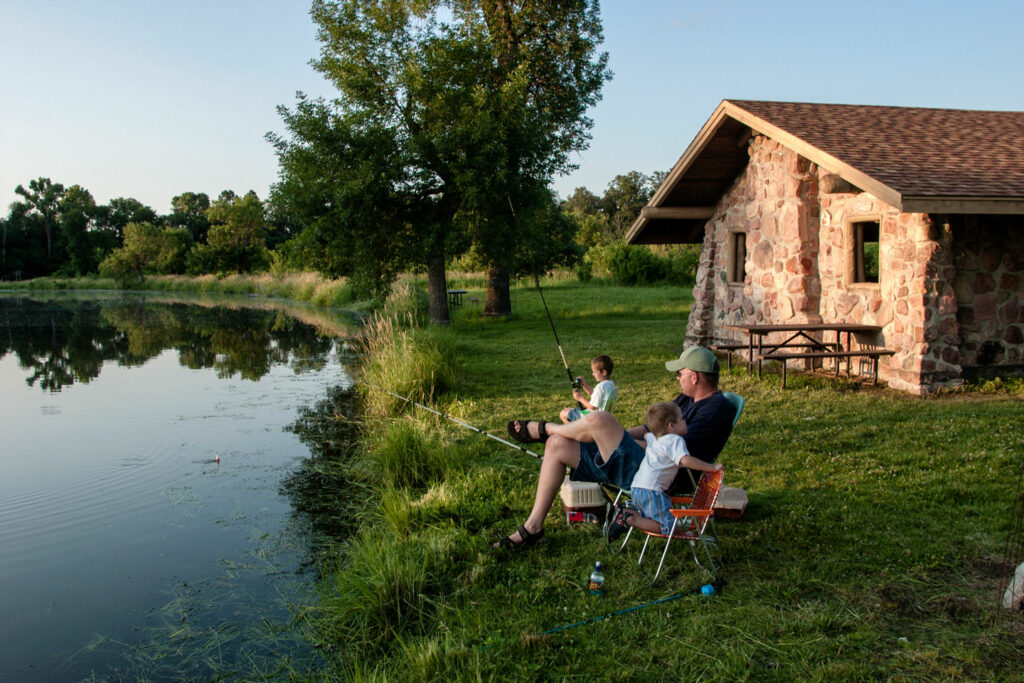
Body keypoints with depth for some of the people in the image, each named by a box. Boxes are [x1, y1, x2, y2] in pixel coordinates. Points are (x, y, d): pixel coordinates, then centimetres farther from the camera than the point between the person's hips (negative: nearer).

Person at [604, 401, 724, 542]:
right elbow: (686, 460, -22)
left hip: (636, 487, 9)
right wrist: (712, 467, -16)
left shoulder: (653, 438, 19)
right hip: (651, 490, -9)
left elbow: (646, 435, 44)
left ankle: (628, 510, 5)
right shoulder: (676, 440, -7)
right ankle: (629, 520, -15)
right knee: (667, 528, -10)